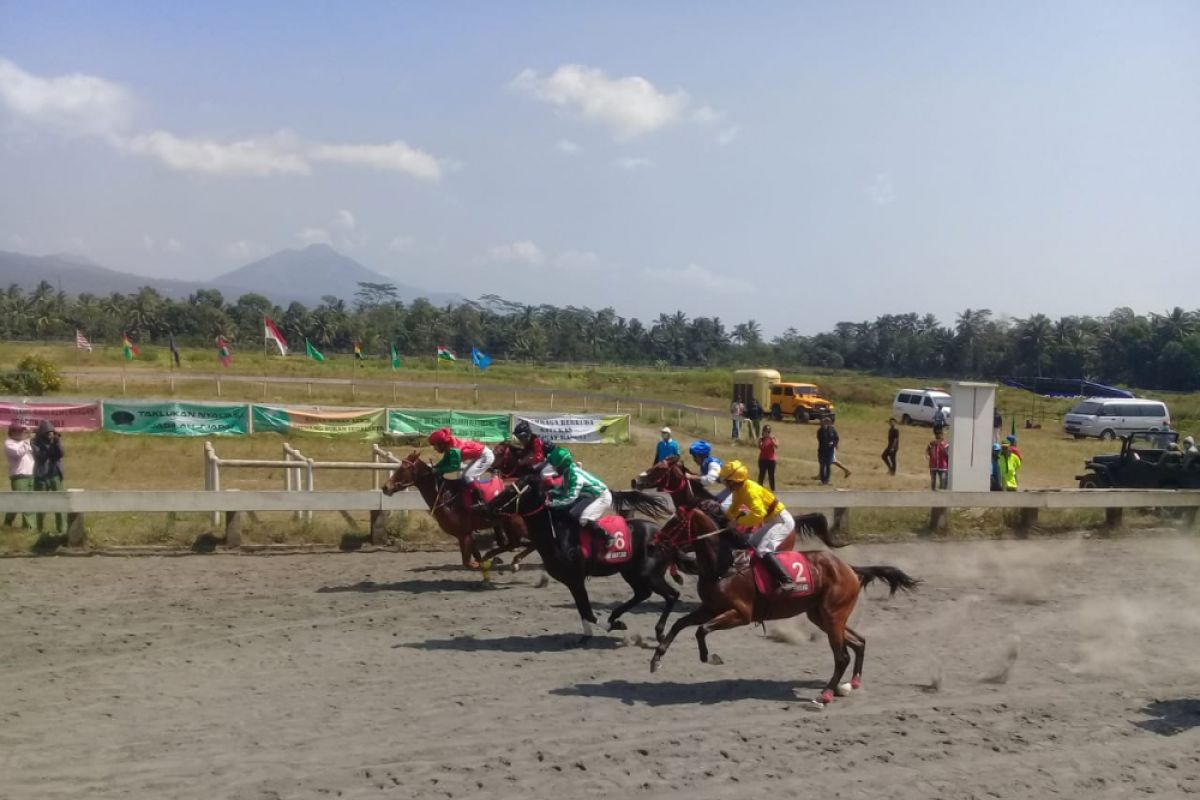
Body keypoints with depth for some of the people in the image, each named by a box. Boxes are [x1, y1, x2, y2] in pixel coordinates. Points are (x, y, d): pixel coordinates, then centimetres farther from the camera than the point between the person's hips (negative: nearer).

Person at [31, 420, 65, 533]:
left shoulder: (56, 439, 4)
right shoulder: (36, 442, -4)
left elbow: (62, 454, -9)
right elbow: (38, 456, -18)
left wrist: (57, 443, -25)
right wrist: (50, 445, -26)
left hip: (55, 475, 1)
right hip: (41, 477, -1)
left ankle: (62, 528, -1)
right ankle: (40, 529, 15)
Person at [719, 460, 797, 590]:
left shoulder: (751, 490, -27)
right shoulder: (738, 489, 3)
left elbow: (758, 514, -38)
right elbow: (734, 508, 19)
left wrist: (739, 521, -31)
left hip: (781, 520, -10)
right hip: (771, 520, 10)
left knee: (763, 550, -24)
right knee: (751, 545, 16)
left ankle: (787, 581, -32)